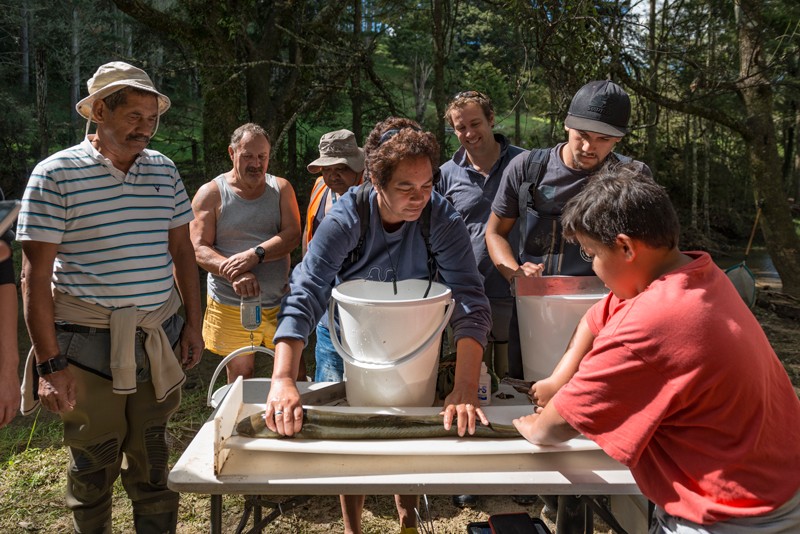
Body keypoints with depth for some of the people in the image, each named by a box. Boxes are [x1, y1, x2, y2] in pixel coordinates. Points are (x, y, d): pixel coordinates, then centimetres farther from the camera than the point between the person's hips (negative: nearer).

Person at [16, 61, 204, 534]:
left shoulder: (164, 170, 6)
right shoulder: (56, 174, -8)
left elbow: (182, 251, 13)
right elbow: (34, 277, -9)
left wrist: (193, 322, 8)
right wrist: (49, 363, -12)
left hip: (160, 341, 4)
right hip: (90, 345, -3)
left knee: (153, 459, 14)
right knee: (94, 464, 12)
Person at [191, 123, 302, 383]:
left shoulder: (281, 188, 6)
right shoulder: (211, 193, -1)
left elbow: (292, 235, -6)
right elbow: (199, 249, -9)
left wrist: (255, 254, -23)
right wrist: (234, 273, -26)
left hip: (280, 301, 2)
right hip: (230, 305, -1)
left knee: (297, 374, 7)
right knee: (240, 377, 11)